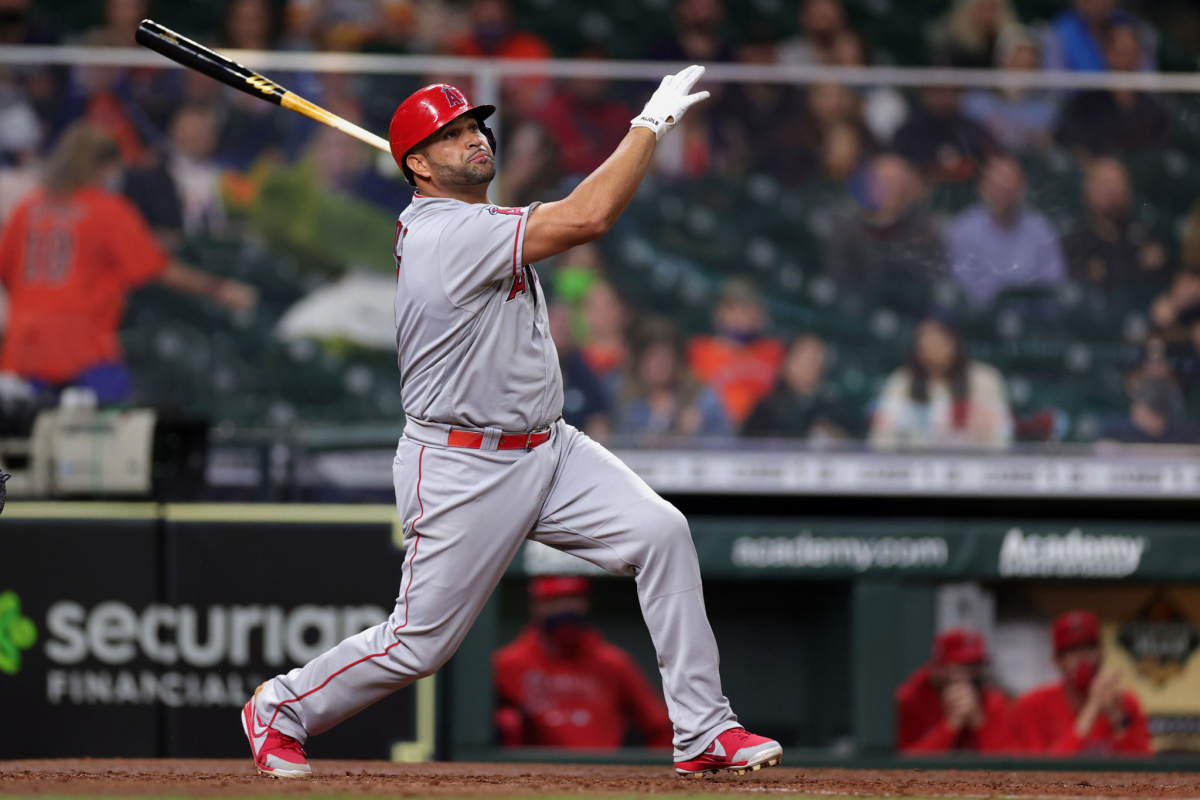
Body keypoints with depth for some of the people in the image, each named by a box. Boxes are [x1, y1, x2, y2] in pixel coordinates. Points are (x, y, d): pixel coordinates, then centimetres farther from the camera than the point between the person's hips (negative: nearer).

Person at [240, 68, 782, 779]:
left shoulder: (459, 224, 8)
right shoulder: (450, 235, -22)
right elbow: (587, 217, -30)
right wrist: (653, 123, -23)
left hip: (549, 451, 9)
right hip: (464, 472, -9)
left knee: (660, 532, -11)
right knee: (421, 642, 0)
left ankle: (703, 733, -9)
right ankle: (280, 710, 26)